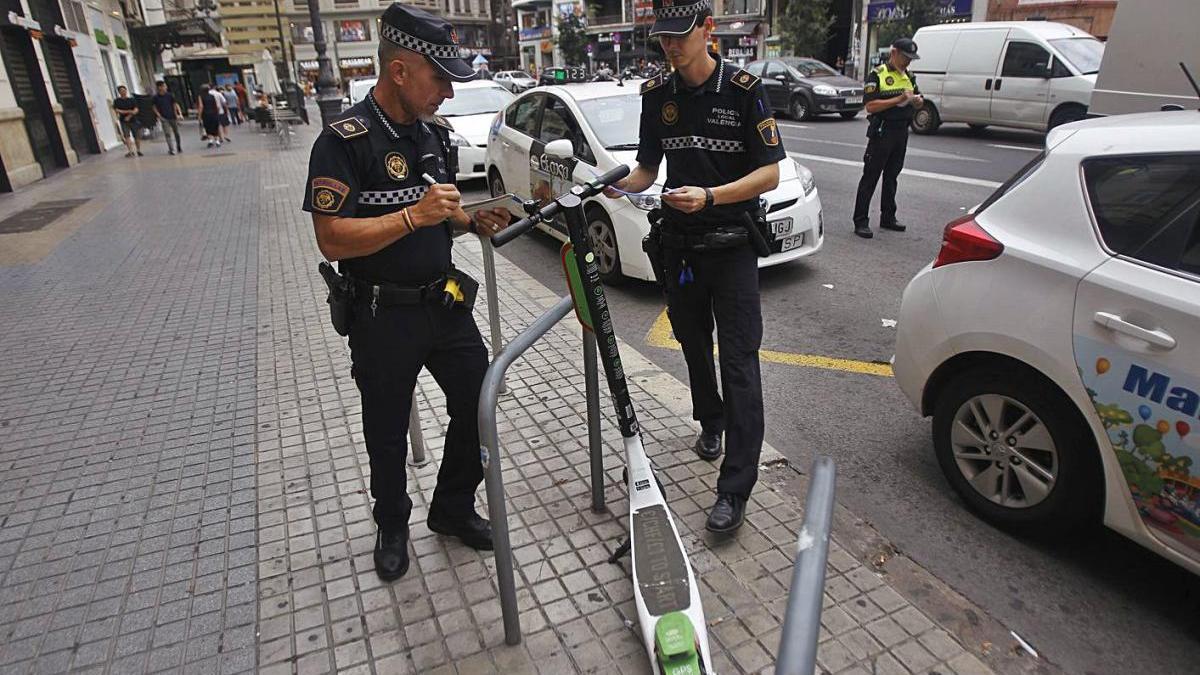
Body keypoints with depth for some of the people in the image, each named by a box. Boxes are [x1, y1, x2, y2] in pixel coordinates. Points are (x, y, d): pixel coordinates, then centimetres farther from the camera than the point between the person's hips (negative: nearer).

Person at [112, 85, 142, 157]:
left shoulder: (131, 99, 7)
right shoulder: (116, 101, 6)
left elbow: (136, 110, -2)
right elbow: (116, 110, -3)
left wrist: (129, 116, -15)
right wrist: (128, 111, -13)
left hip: (133, 120, 1)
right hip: (124, 121, -1)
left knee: (137, 136, 0)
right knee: (127, 136, -13)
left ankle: (138, 150, 13)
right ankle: (130, 151, -18)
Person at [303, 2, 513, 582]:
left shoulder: (435, 131, 6)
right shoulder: (345, 140, -16)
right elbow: (332, 240, -21)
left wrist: (474, 222, -3)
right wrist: (414, 214, -28)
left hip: (445, 301, 6)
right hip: (384, 316, -6)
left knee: (477, 406, 10)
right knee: (387, 434, 12)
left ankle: (453, 509, 34)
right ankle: (392, 527, 37)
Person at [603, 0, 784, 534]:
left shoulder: (744, 89, -9)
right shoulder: (657, 94, 5)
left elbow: (770, 172, -11)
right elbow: (648, 166, 10)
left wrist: (709, 196, -26)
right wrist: (622, 185, -13)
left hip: (731, 245, -5)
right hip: (679, 244, 5)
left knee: (739, 360, -7)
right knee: (693, 342, 19)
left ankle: (735, 490, -4)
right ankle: (711, 422, 44)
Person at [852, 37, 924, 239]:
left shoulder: (908, 76, 15)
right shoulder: (877, 75, -7)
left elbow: (919, 102, 20)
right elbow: (870, 106, -18)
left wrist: (917, 100, -4)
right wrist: (899, 99, -21)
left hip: (902, 132, 7)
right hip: (882, 132, -7)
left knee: (891, 175, 13)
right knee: (870, 177, -6)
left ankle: (888, 217, 22)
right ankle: (860, 222, -4)